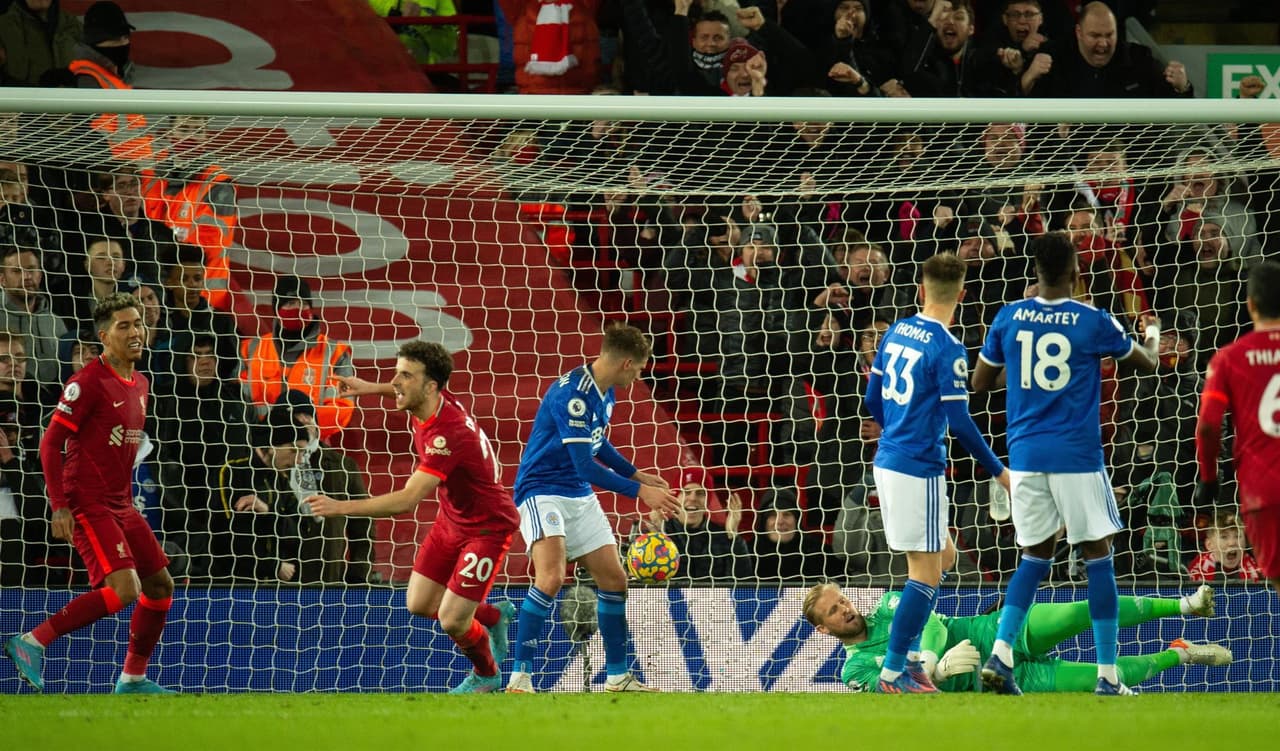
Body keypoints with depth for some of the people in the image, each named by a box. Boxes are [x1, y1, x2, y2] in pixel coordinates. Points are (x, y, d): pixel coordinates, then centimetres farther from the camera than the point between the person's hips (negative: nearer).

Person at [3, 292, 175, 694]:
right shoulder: (88, 383, -13)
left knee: (160, 585, 9)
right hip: (88, 505, -9)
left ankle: (133, 677, 20)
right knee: (123, 589, -22)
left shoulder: (139, 385, 13)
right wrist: (59, 505, -19)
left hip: (120, 506, 9)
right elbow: (51, 443, -14)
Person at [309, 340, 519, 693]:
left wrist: (339, 507, -44)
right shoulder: (434, 399, -11)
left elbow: (407, 499, -43)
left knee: (452, 621, -10)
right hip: (451, 519, 9)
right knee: (420, 604, 10)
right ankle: (494, 616, 37)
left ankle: (487, 674, 22)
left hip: (487, 528, -9)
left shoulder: (448, 435, -36)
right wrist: (372, 388, 12)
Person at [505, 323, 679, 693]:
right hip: (542, 491, -9)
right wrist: (639, 491, -21)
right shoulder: (573, 395, -25)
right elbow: (586, 467, -25)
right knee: (550, 579, -27)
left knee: (614, 580, 9)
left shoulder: (605, 391, 6)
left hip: (580, 497, 9)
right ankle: (520, 678, -21)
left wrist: (636, 473, 24)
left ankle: (618, 677, 22)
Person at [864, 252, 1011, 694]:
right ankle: (894, 673, -2)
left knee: (940, 554, 20)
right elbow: (960, 423, -17)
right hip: (919, 470, -8)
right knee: (926, 571, -1)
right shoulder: (948, 350, -16)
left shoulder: (896, 333, 7)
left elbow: (873, 399, 15)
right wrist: (998, 471, -8)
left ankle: (910, 656, 19)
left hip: (888, 460, 8)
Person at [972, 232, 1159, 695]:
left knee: (1036, 556, 15)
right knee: (1098, 557, 5)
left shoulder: (1008, 318, 2)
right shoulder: (1094, 323, -5)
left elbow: (980, 382, 12)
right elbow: (1147, 364, 11)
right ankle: (1107, 677, 3)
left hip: (1025, 454, 3)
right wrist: (1153, 334, 33)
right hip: (1076, 456, -3)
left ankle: (1000, 656, -2)